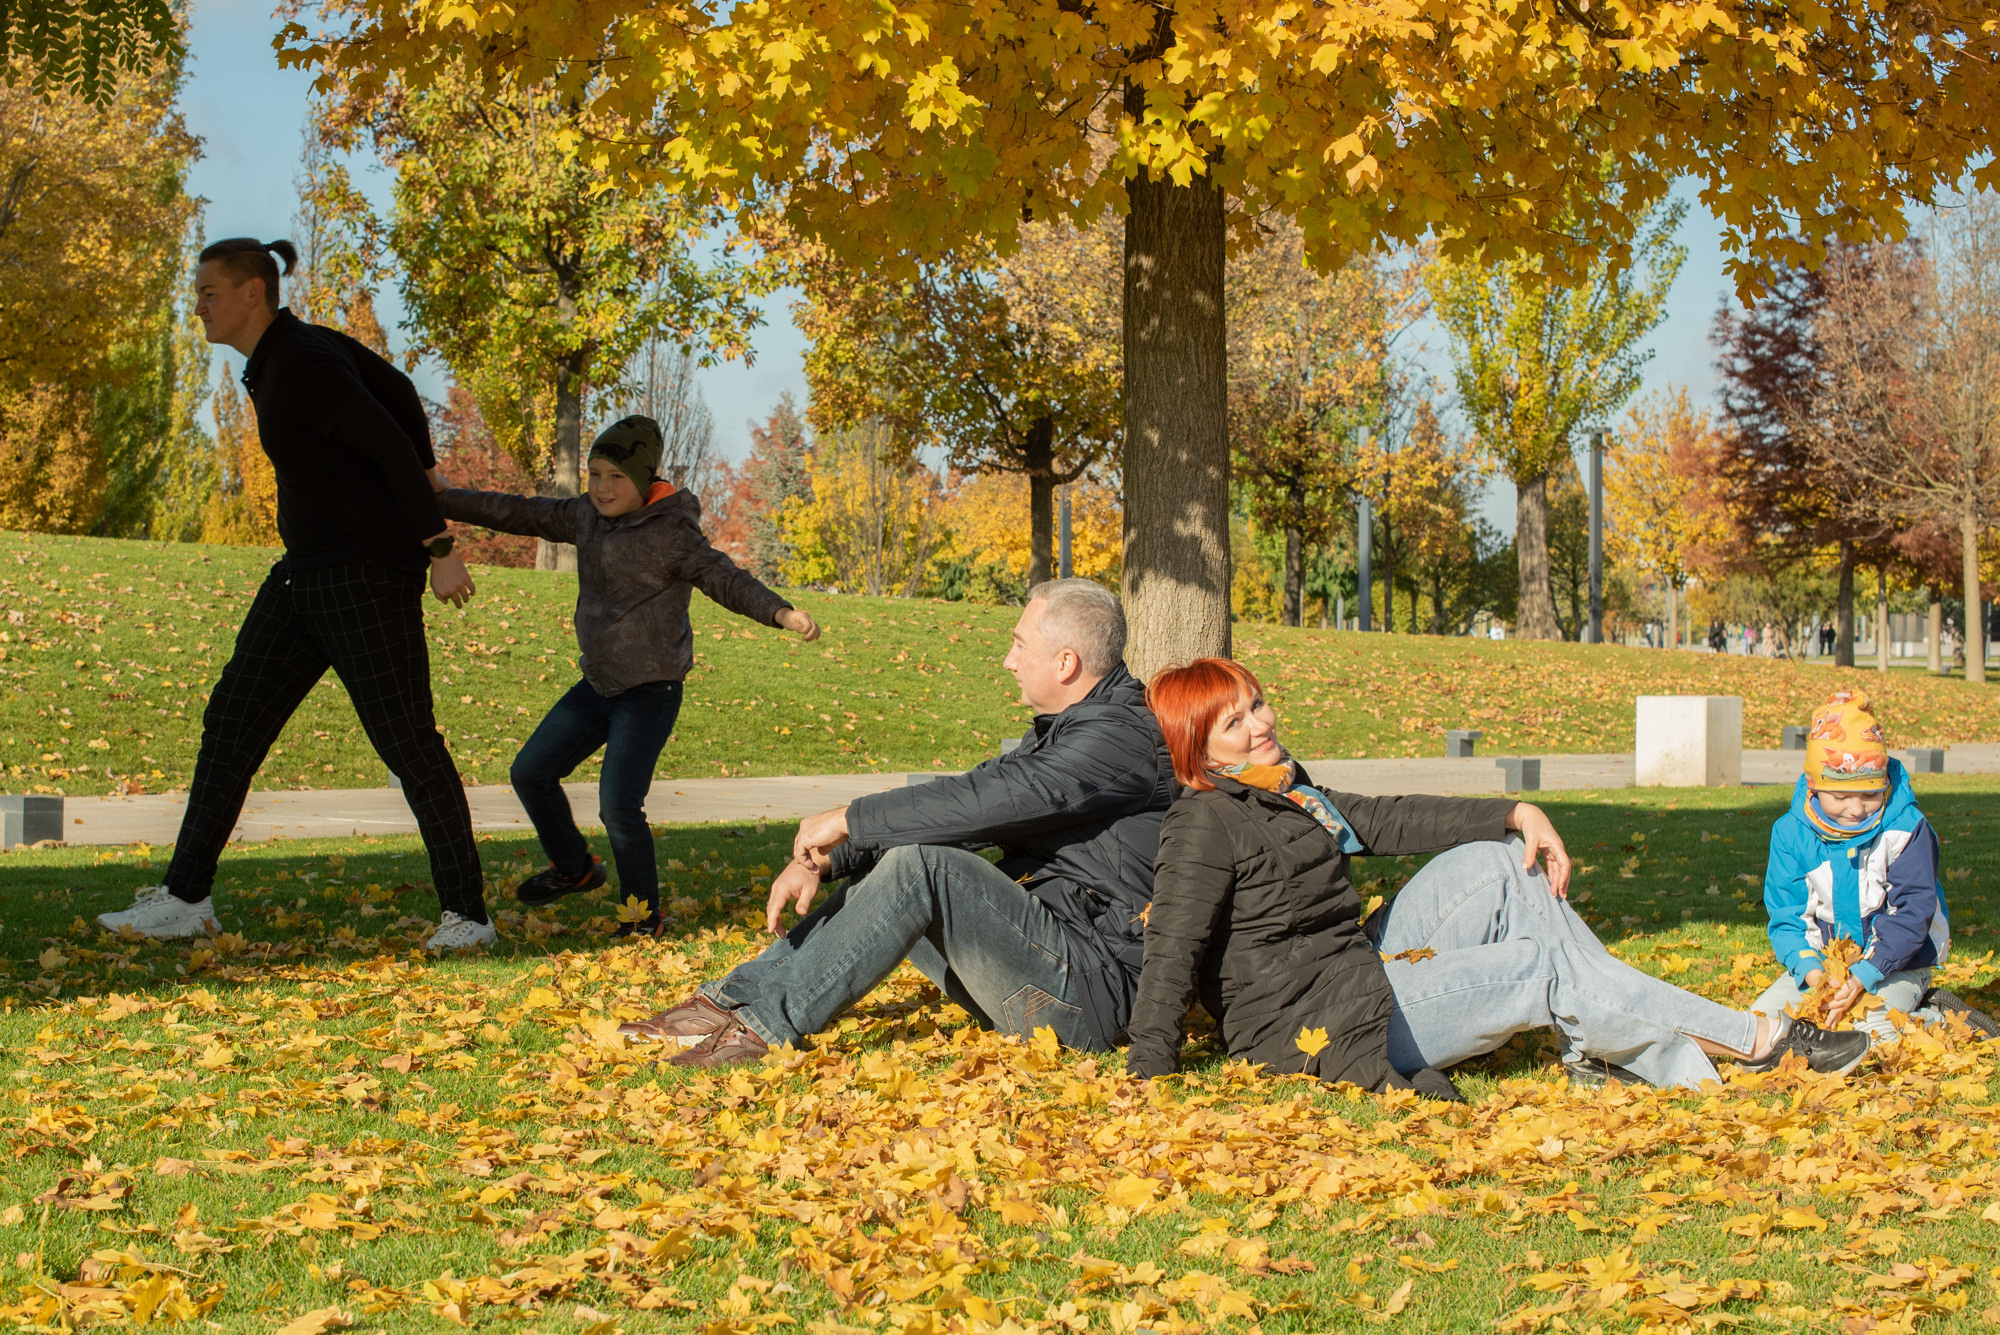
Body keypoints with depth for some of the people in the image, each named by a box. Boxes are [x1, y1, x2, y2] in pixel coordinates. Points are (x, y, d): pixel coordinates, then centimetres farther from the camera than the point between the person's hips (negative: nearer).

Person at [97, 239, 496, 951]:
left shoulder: (301, 366, -19)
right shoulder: (297, 345, 10)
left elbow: (393, 445, -21)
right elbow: (399, 390, 20)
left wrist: (438, 550, -20)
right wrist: (428, 483, 28)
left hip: (371, 570, -10)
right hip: (312, 571, 10)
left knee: (407, 741, -4)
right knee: (232, 718, 7)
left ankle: (467, 914, 6)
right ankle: (185, 898, 12)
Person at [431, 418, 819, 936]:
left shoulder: (671, 534, -17)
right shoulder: (587, 516, 4)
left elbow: (725, 578, -25)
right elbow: (522, 514, 14)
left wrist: (781, 612, -42)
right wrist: (446, 500, 17)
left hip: (651, 689, -8)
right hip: (599, 683, 8)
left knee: (618, 805, -18)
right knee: (531, 773, 13)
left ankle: (643, 913, 1)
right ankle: (573, 868, 36)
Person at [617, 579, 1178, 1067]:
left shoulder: (1121, 736, -16)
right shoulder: (1060, 732, 18)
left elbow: (985, 800, -25)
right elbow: (968, 804, 13)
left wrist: (848, 820, -15)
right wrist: (823, 859, 1)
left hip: (1091, 991, -10)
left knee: (919, 865, -25)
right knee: (875, 885, 10)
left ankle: (767, 1024, -21)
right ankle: (728, 1001, 2)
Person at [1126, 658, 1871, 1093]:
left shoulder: (1282, 793, 14)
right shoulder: (1203, 828, -15)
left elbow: (1385, 821, 17)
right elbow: (1172, 952, -24)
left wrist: (1517, 815, 10)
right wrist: (1148, 1083, -33)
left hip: (1359, 971, 10)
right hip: (1319, 1027, -10)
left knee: (1494, 866, 0)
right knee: (1547, 970, -12)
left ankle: (1658, 1061, -7)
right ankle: (1757, 1041, -3)